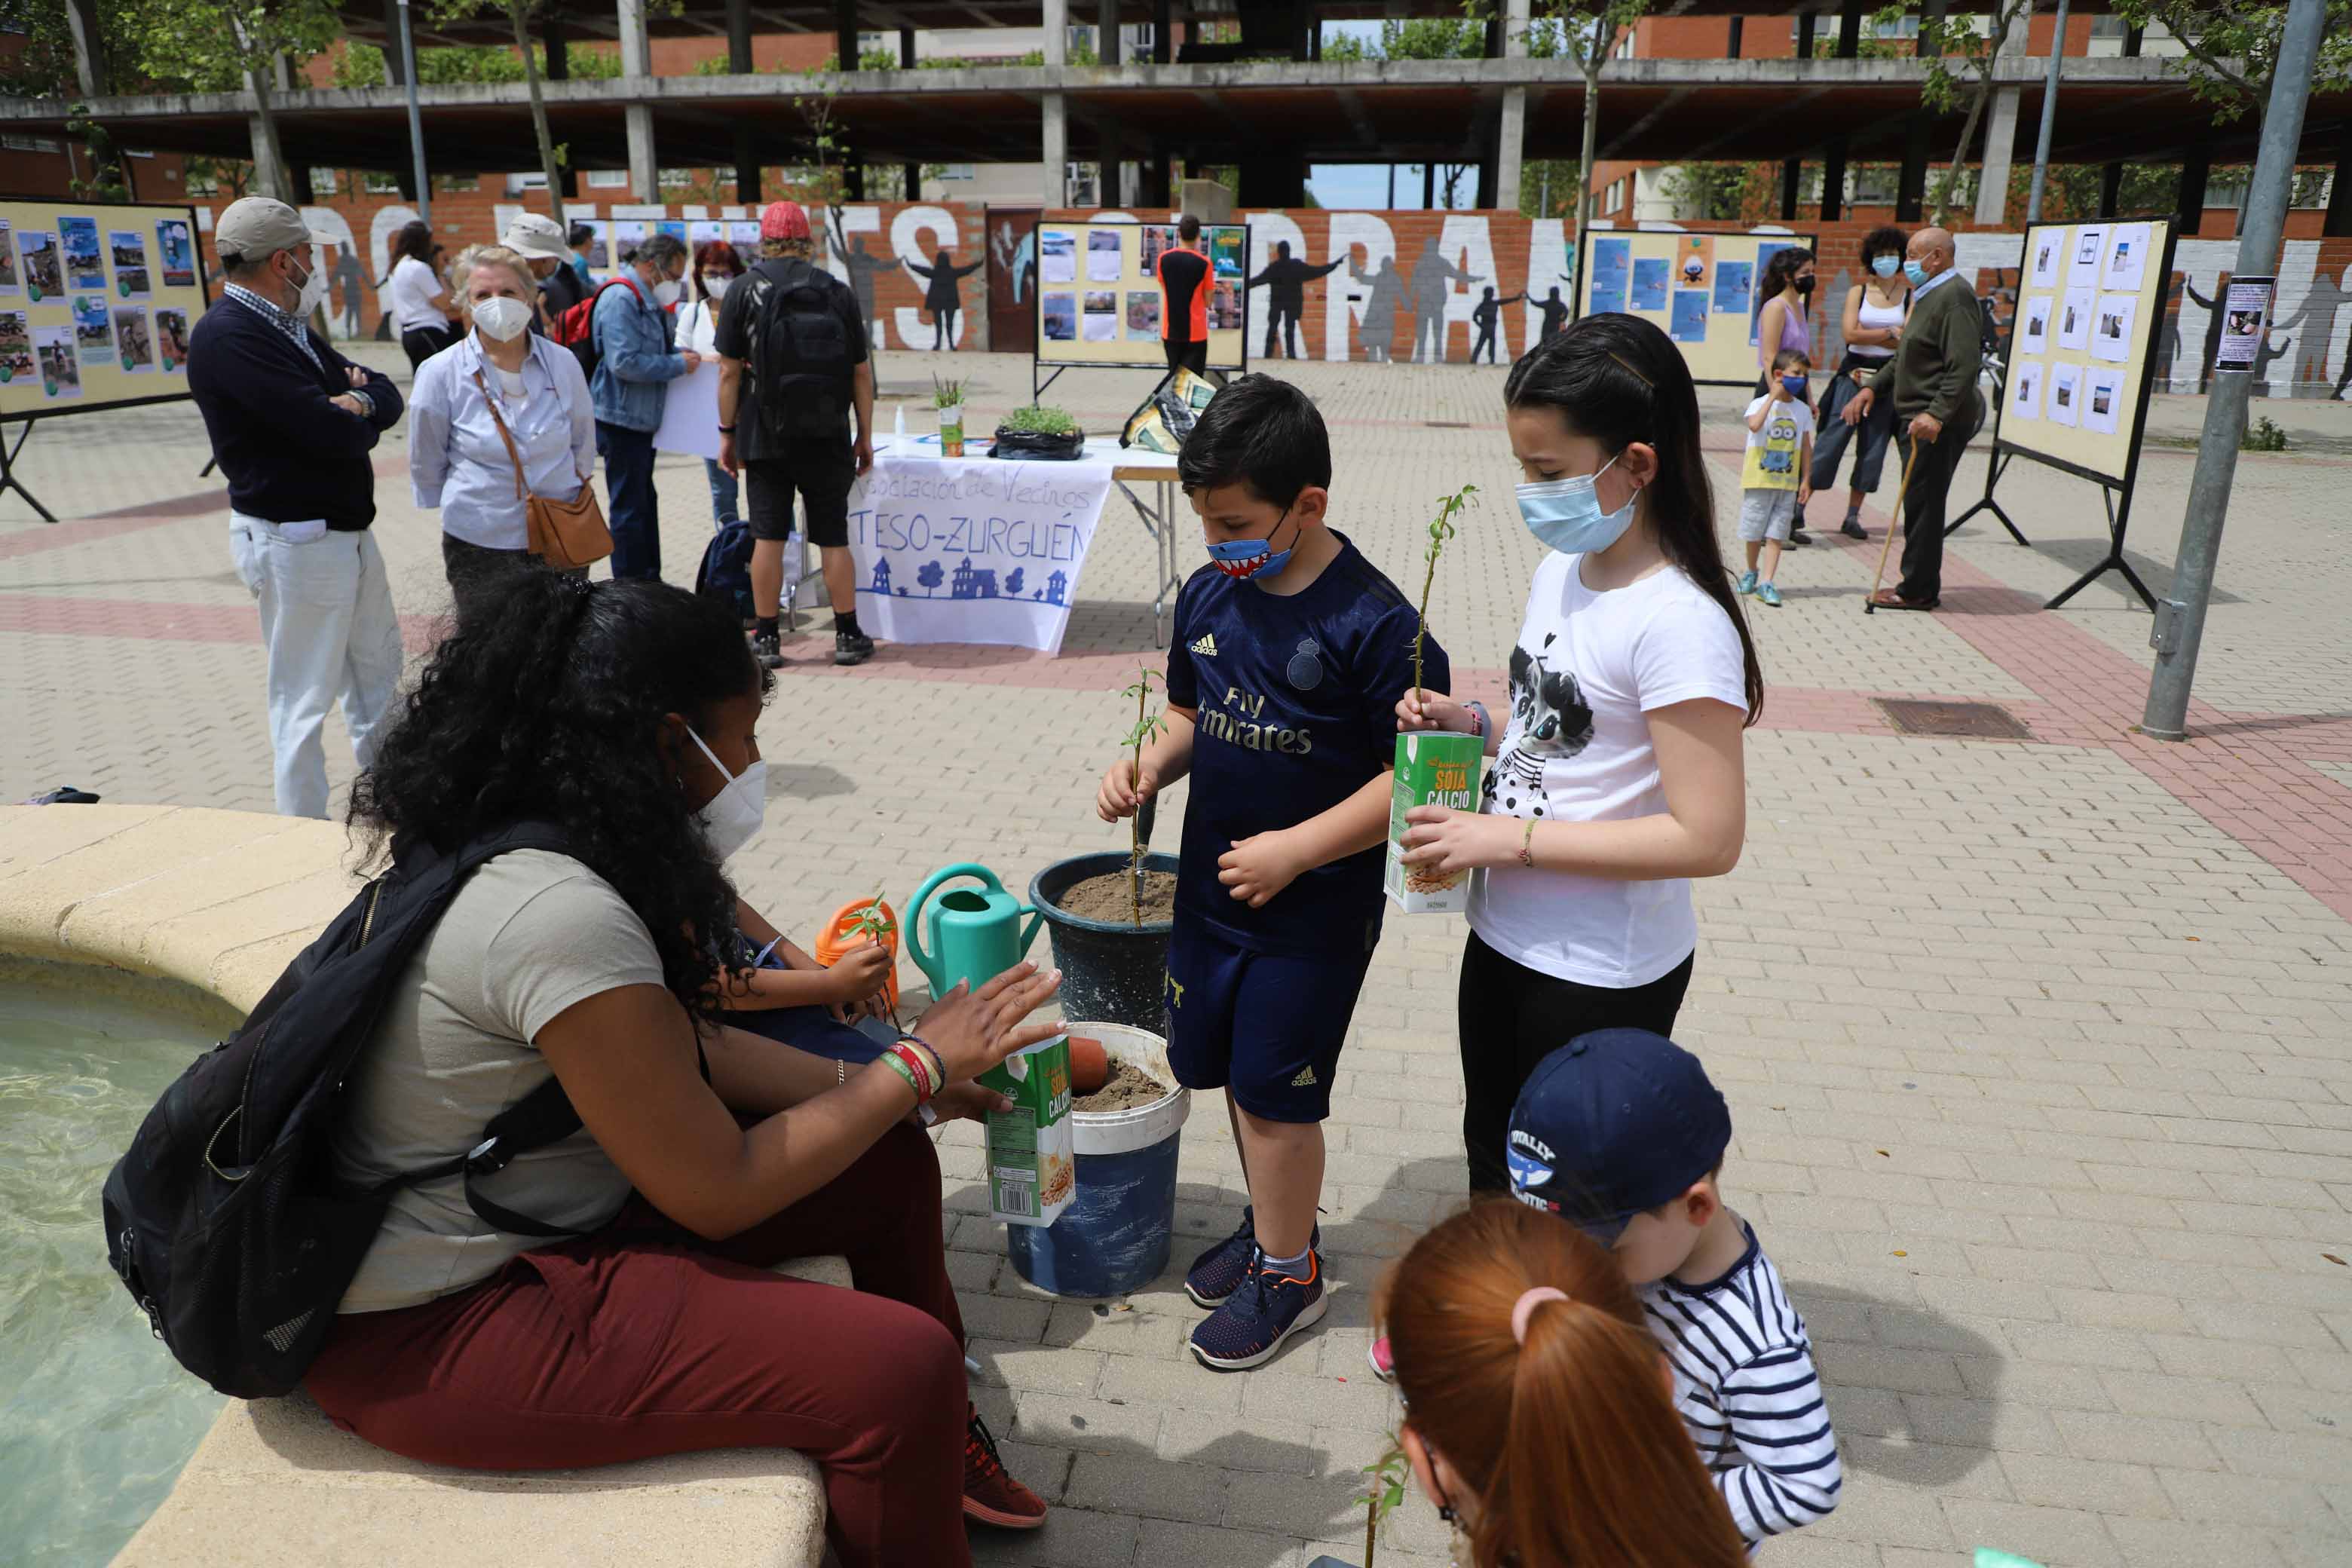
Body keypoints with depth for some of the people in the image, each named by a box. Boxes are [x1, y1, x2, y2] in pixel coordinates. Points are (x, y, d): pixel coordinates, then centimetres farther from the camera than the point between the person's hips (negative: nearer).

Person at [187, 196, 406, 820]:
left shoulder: (289, 327, 11)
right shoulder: (227, 335, -19)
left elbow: (386, 394, 10)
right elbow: (329, 432, -26)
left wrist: (357, 402, -13)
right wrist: (361, 421, -3)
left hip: (348, 528, 10)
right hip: (293, 541, -10)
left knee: (378, 666, 22)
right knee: (306, 698, 0)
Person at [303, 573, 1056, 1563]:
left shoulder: (524, 846, -1)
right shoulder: (562, 917, -30)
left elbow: (683, 1047, 10)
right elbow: (716, 1192, -21)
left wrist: (877, 1086, 4)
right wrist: (918, 1067, -12)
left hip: (538, 1203, 10)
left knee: (893, 1167, 9)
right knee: (900, 1374, -20)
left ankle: (941, 1447, 29)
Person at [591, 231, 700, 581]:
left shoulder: (647, 301, 15)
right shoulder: (621, 300, -18)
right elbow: (625, 363, -27)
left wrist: (680, 353, 8)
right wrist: (678, 364, -19)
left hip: (641, 419, 11)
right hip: (622, 419, -11)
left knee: (644, 503, 17)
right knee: (629, 508, -4)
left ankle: (650, 583, 27)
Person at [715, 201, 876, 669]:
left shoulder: (743, 293, -2)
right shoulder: (839, 293, 3)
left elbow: (730, 371, -4)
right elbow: (861, 372, 3)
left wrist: (727, 432, 5)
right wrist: (865, 436, 9)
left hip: (766, 437, -1)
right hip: (828, 439, 1)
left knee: (768, 537, 3)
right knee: (833, 538, 7)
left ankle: (767, 638, 7)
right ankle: (848, 636, 10)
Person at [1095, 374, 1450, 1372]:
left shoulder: (1372, 622, -19)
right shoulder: (1208, 594, 1)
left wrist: (1293, 849, -21)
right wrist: (1150, 765, -6)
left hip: (1315, 911, -7)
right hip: (1211, 888, 7)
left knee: (1273, 1087, 4)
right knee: (1230, 1067, 19)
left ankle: (1287, 1272, 28)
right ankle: (1275, 1222, 43)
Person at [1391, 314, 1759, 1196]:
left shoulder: (1677, 624, -25)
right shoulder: (1562, 571, 1)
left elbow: (1709, 837, -26)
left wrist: (1510, 835, -25)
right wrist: (1472, 726, -6)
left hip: (1601, 975, -8)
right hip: (1505, 934, 8)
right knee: (1492, 1156, 27)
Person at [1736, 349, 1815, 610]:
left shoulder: (1802, 410, 6)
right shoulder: (1761, 404, -6)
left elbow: (1806, 447, 11)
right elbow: (1754, 425, -28)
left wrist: (1806, 479, 8)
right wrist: (1773, 397, -23)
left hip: (1788, 483, 3)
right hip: (1759, 481, -3)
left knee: (1776, 534, -1)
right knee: (1754, 533, 8)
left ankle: (1766, 582, -1)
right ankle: (1751, 572, 30)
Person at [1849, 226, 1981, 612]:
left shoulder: (1954, 296, -14)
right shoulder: (1928, 296, 19)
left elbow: (1965, 365, -24)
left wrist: (1936, 414, -31)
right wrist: (1874, 387, 21)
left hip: (1936, 424, -10)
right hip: (1915, 418, 10)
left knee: (1922, 504, -5)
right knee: (1919, 504, 13)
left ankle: (1919, 590, 1)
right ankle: (1920, 585, 21)